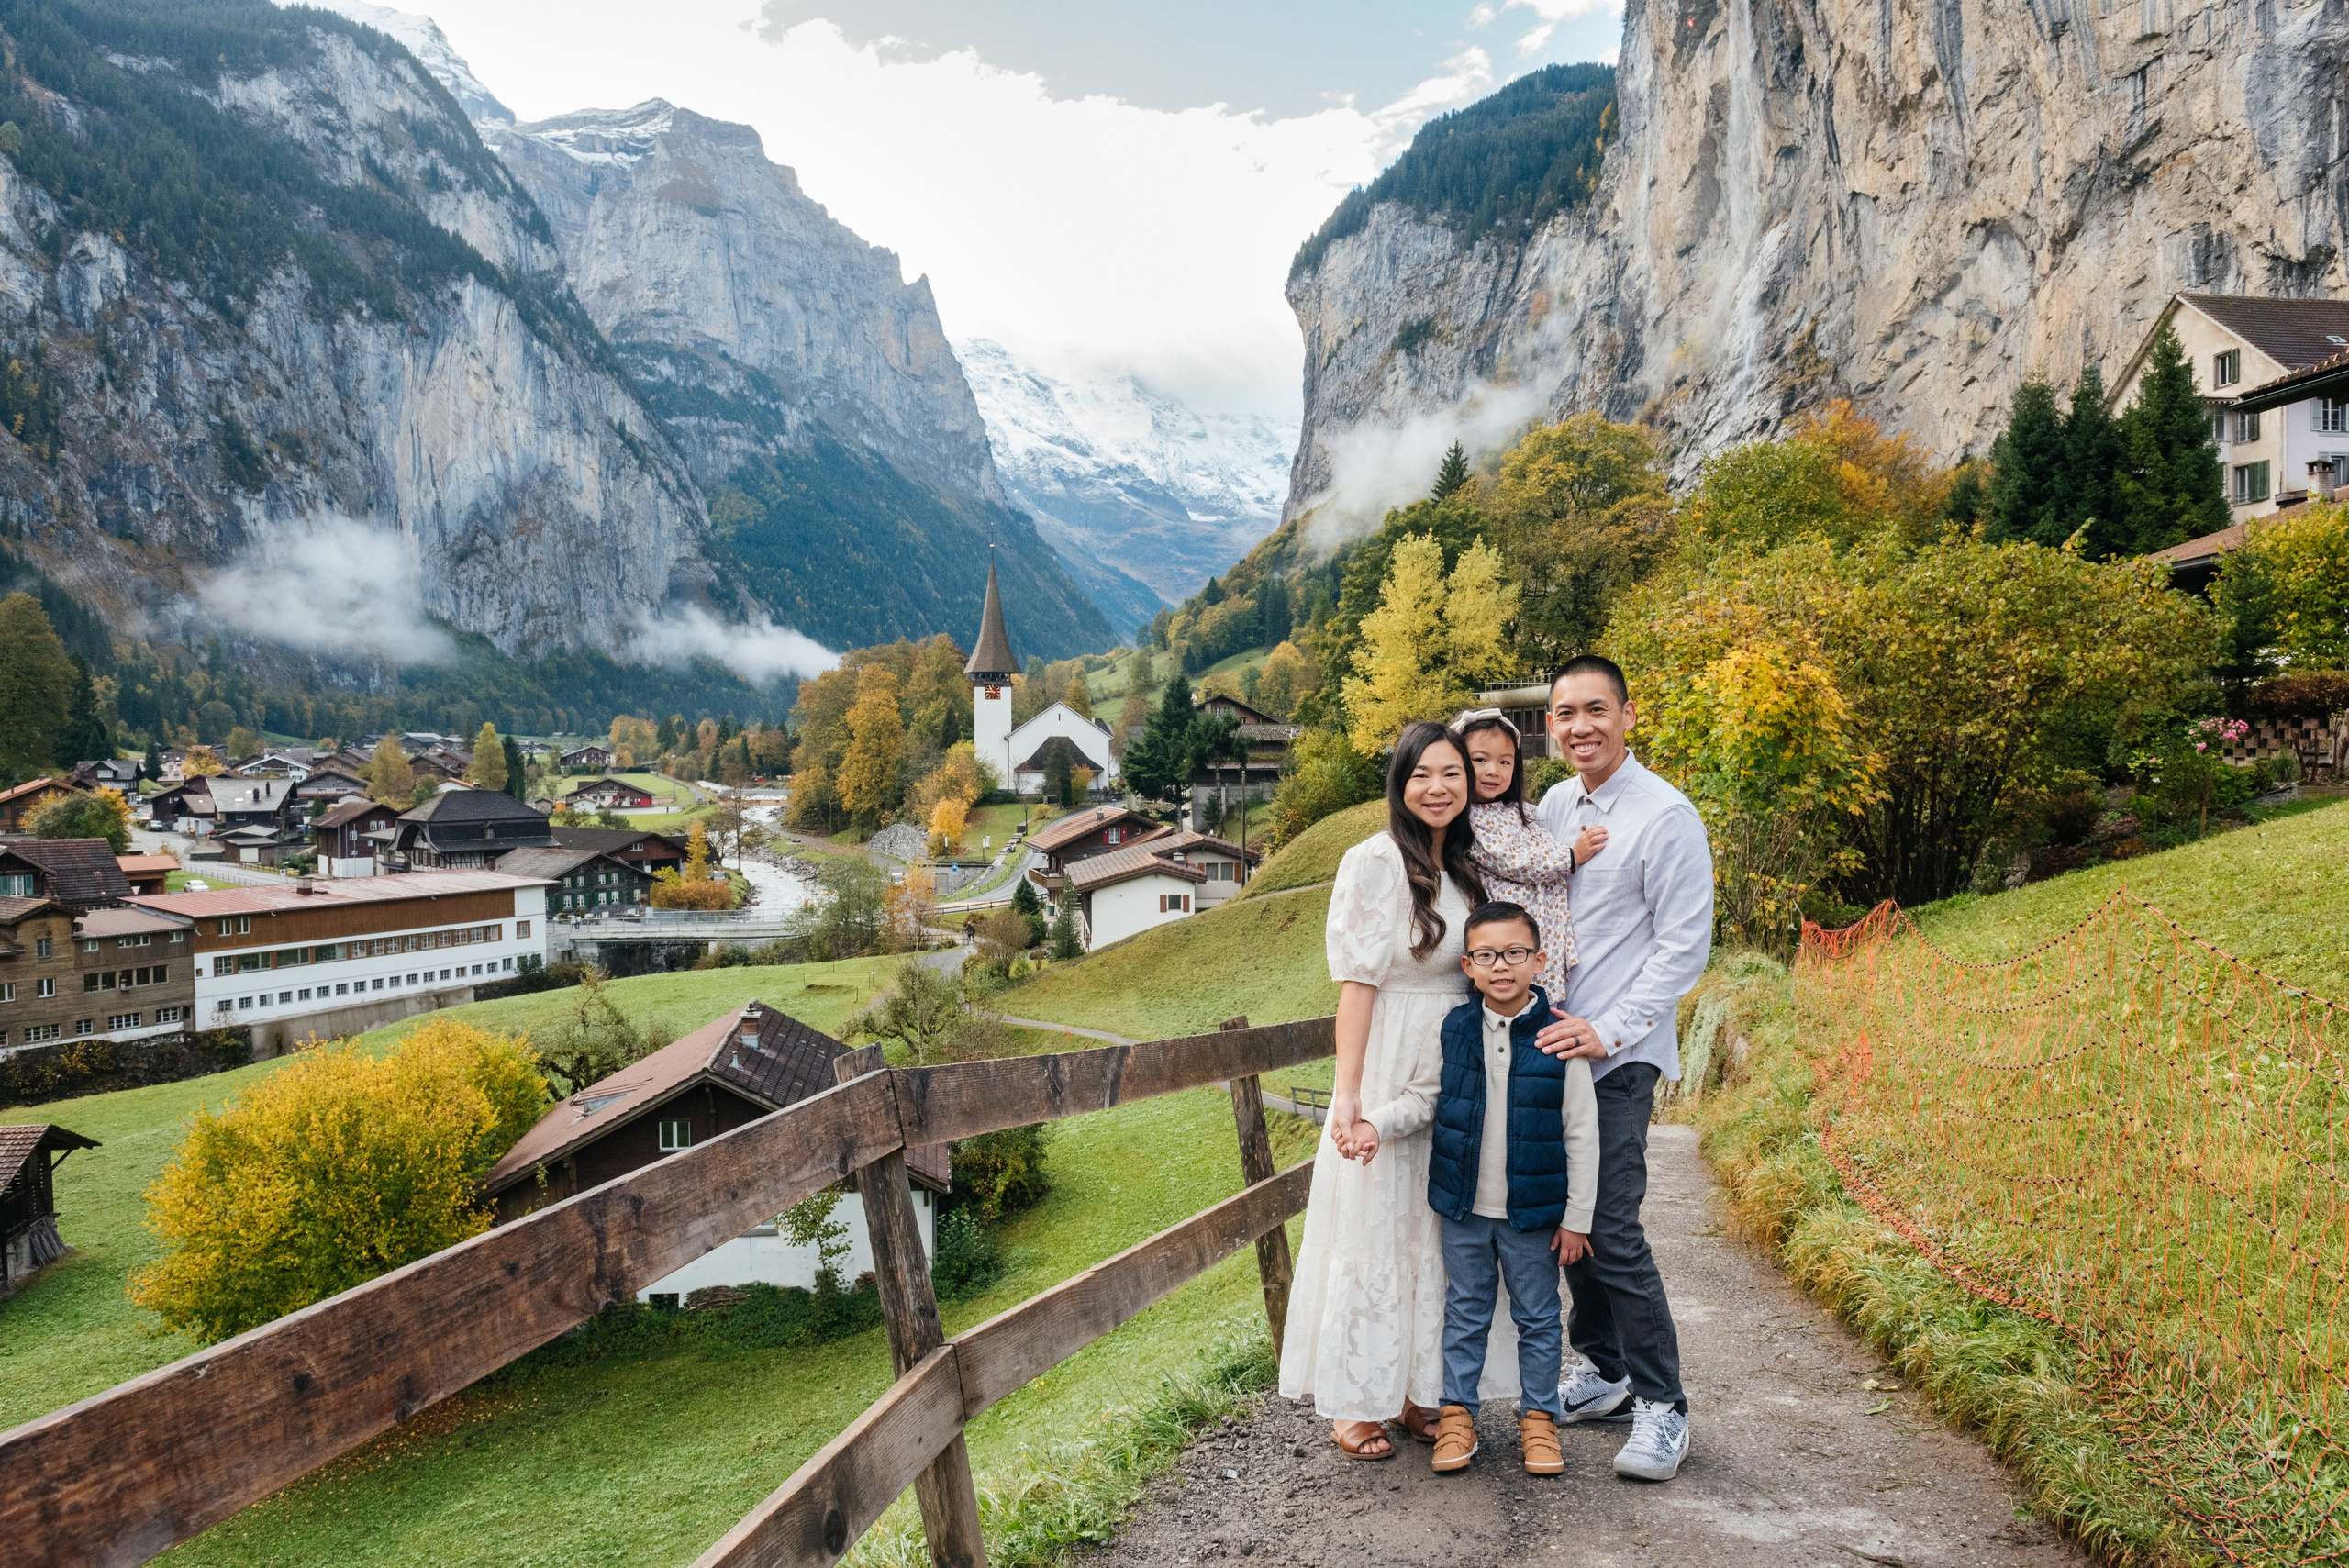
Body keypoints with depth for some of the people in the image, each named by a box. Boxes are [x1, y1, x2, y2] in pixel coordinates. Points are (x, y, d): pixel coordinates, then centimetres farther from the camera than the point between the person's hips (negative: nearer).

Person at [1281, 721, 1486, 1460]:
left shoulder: (1466, 867, 9)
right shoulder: (1375, 862, -12)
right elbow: (1357, 983, -14)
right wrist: (1347, 1097, -18)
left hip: (1453, 1076, 7)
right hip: (1388, 1072, -7)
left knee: (1437, 1232, 12)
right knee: (1373, 1229, 1)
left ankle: (1421, 1391, 25)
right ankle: (1355, 1405, 14)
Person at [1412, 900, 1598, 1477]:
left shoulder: (1560, 1037, -12)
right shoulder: (1454, 1030, -4)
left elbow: (1582, 1136, -7)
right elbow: (1429, 1100, 9)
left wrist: (1576, 1217, -6)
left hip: (1534, 1212, -2)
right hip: (1463, 1207, 2)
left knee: (1538, 1318, 12)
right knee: (1465, 1314, 13)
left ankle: (1539, 1418, 27)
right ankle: (1457, 1413, 25)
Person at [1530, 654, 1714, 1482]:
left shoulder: (1666, 816, -10)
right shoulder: (1553, 806, 10)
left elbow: (1684, 947, -12)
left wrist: (1608, 1030, -17)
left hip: (1618, 1056, -7)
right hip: (1551, 1045, 7)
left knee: (1612, 1232, -9)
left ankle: (1662, 1406, 5)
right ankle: (1602, 1372, 30)